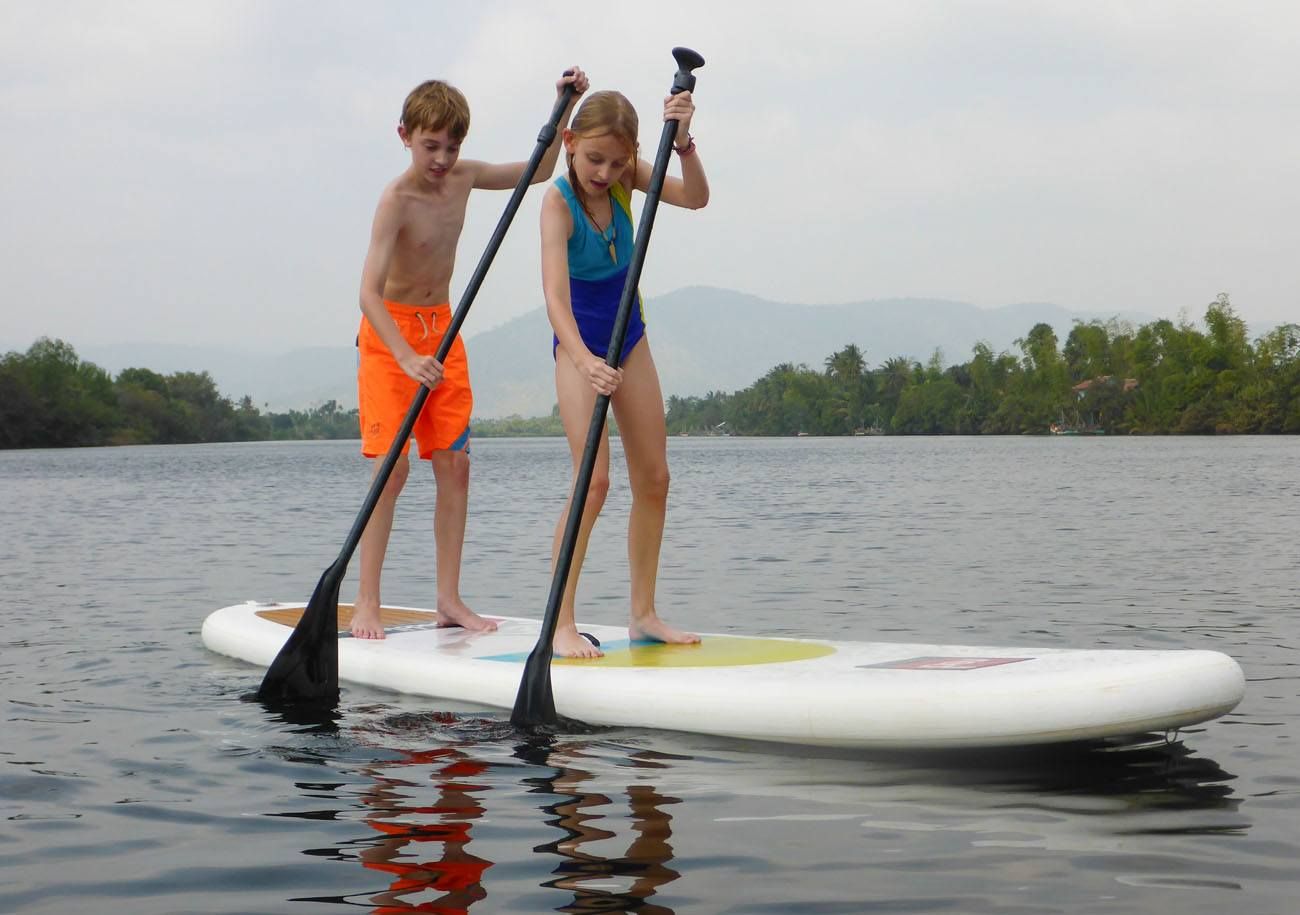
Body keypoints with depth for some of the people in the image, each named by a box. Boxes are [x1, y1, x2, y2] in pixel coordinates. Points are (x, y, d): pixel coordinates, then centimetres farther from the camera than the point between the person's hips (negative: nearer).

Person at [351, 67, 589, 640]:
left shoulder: (464, 177, -1)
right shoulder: (397, 200, -21)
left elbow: (539, 171, 16)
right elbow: (369, 293, -29)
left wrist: (565, 106, 5)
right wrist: (408, 359, -42)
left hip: (442, 328, 6)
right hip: (390, 332, -6)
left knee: (454, 463, 0)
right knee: (393, 465, -12)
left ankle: (449, 599, 5)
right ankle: (366, 603, -7)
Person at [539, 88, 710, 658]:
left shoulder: (625, 177, -7)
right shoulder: (558, 202, -24)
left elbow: (694, 198, -18)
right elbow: (555, 296, -36)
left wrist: (683, 142, -35)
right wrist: (585, 361, -51)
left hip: (629, 337, 6)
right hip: (579, 344, -6)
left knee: (653, 478, 5)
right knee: (593, 480, -16)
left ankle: (643, 613, 15)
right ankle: (561, 625, -11)